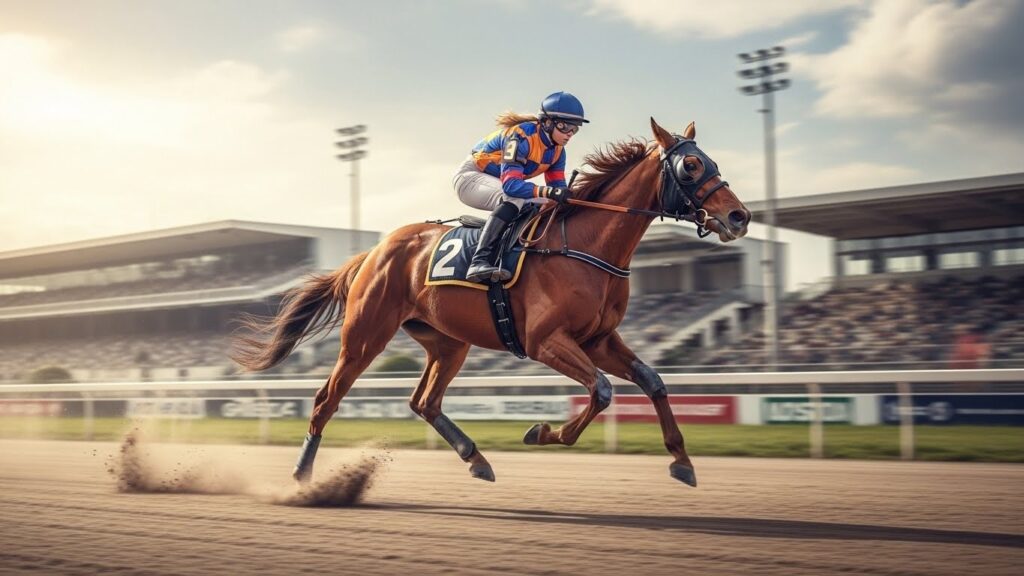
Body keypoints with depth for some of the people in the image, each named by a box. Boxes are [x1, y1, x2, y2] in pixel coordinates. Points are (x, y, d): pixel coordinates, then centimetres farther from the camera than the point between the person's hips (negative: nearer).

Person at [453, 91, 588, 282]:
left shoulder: (557, 150, -4)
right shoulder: (521, 136, -30)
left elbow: (557, 186, -2)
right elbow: (510, 184, -39)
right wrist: (547, 192, -52)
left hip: (498, 184, 9)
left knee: (548, 205, 0)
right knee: (513, 199, -36)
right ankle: (479, 261, -46)